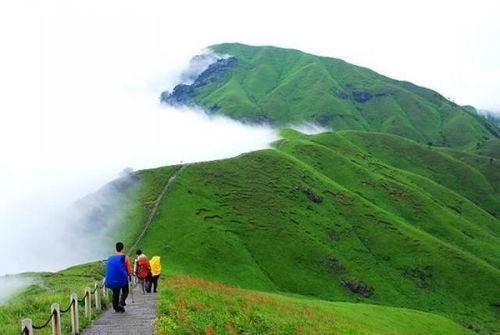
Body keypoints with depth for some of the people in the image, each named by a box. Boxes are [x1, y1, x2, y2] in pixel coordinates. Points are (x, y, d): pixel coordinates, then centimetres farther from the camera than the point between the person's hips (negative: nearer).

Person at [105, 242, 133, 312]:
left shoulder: (110, 257, 3)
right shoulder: (125, 257, -7)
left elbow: (108, 269, 9)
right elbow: (129, 269, -5)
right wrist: (129, 274, 14)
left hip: (112, 279, 3)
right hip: (123, 278, -3)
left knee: (115, 293, 14)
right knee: (125, 292, 11)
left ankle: (116, 307, 12)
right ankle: (121, 303, -10)